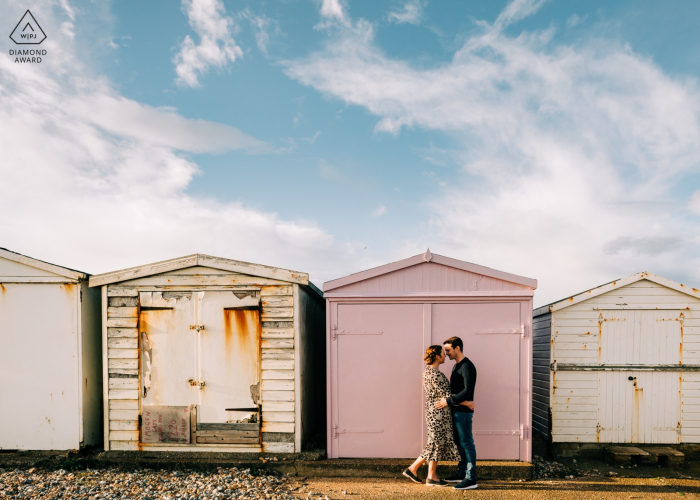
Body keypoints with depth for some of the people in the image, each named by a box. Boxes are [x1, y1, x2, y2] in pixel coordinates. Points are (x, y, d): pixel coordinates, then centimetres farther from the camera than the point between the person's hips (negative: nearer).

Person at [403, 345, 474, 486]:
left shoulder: (427, 371, 11)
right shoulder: (435, 374, -20)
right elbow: (446, 395, -20)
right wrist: (466, 403, -13)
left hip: (432, 410, 10)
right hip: (438, 412, -10)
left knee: (437, 443, 15)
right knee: (437, 443, 2)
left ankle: (413, 468, 19)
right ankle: (432, 477, 14)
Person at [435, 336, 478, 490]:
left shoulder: (467, 366, -16)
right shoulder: (456, 366, 14)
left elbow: (468, 391, -24)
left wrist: (448, 401, -23)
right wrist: (446, 400, 8)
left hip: (463, 412, -9)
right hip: (456, 411, 9)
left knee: (467, 444, -4)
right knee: (460, 443, 15)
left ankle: (471, 479, 1)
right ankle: (461, 474, 24)